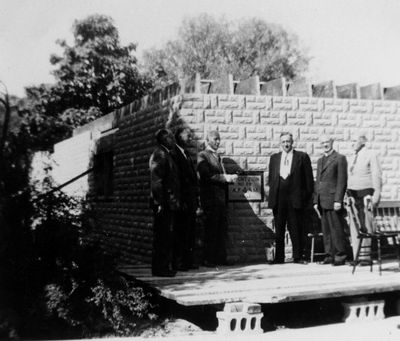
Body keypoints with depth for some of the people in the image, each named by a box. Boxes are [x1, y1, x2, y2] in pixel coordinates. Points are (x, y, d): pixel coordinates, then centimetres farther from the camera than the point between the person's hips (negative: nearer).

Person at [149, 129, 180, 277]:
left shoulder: (166, 154, 20)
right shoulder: (159, 155, -10)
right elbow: (156, 181, -17)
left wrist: (175, 201, 18)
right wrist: (160, 203, -21)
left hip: (168, 203, 10)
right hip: (163, 203, -10)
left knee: (166, 236, 11)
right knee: (162, 236, -6)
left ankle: (164, 266, 16)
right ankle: (160, 268, -2)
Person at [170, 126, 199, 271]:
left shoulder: (187, 155, 19)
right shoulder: (173, 154, -8)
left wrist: (196, 199, 13)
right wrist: (180, 201, -18)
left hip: (191, 201, 8)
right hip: (182, 202, -8)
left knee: (190, 232, 9)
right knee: (181, 232, -5)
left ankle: (188, 261, 15)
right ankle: (178, 262, 1)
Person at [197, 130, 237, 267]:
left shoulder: (218, 156, 22)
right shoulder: (203, 156, -4)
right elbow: (207, 175, -15)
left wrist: (230, 178, 1)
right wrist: (226, 177, -16)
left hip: (221, 197, 8)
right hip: (210, 197, -7)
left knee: (222, 229, 6)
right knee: (211, 229, -4)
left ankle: (221, 258, 12)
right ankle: (209, 259, 2)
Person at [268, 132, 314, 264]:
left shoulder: (302, 157, 3)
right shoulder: (274, 158, 14)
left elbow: (309, 178, 2)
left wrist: (308, 197, -3)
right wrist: (272, 196, 8)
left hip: (295, 199, -3)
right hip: (278, 199, 3)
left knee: (296, 229, 1)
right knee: (278, 230, 7)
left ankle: (298, 256, 9)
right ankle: (279, 257, 13)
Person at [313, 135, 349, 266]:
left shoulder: (340, 158, -1)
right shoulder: (320, 161, 21)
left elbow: (342, 181, -8)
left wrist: (338, 200, -15)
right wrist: (316, 201, 14)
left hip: (333, 200, -7)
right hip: (322, 201, 7)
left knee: (337, 229, -5)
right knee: (326, 230, 7)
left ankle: (340, 256, 2)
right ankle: (330, 255, 13)